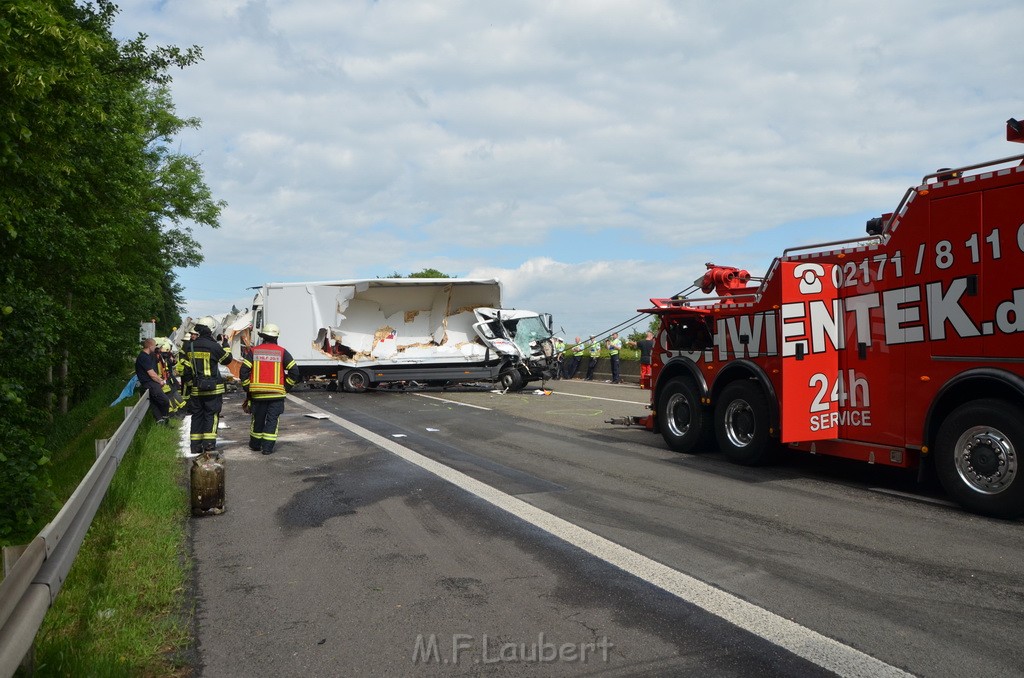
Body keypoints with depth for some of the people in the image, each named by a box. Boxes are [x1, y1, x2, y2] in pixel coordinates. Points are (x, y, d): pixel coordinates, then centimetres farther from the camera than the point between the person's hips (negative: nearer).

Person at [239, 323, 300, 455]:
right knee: (272, 420, 4)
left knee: (257, 419, 16)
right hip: (277, 394, -2)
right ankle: (267, 447, 1)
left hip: (257, 394, 2)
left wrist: (247, 388, 8)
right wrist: (286, 387, 4)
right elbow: (294, 371, -5)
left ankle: (255, 444, 29)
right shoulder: (282, 352, -1)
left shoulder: (254, 351, 3)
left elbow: (243, 371, -2)